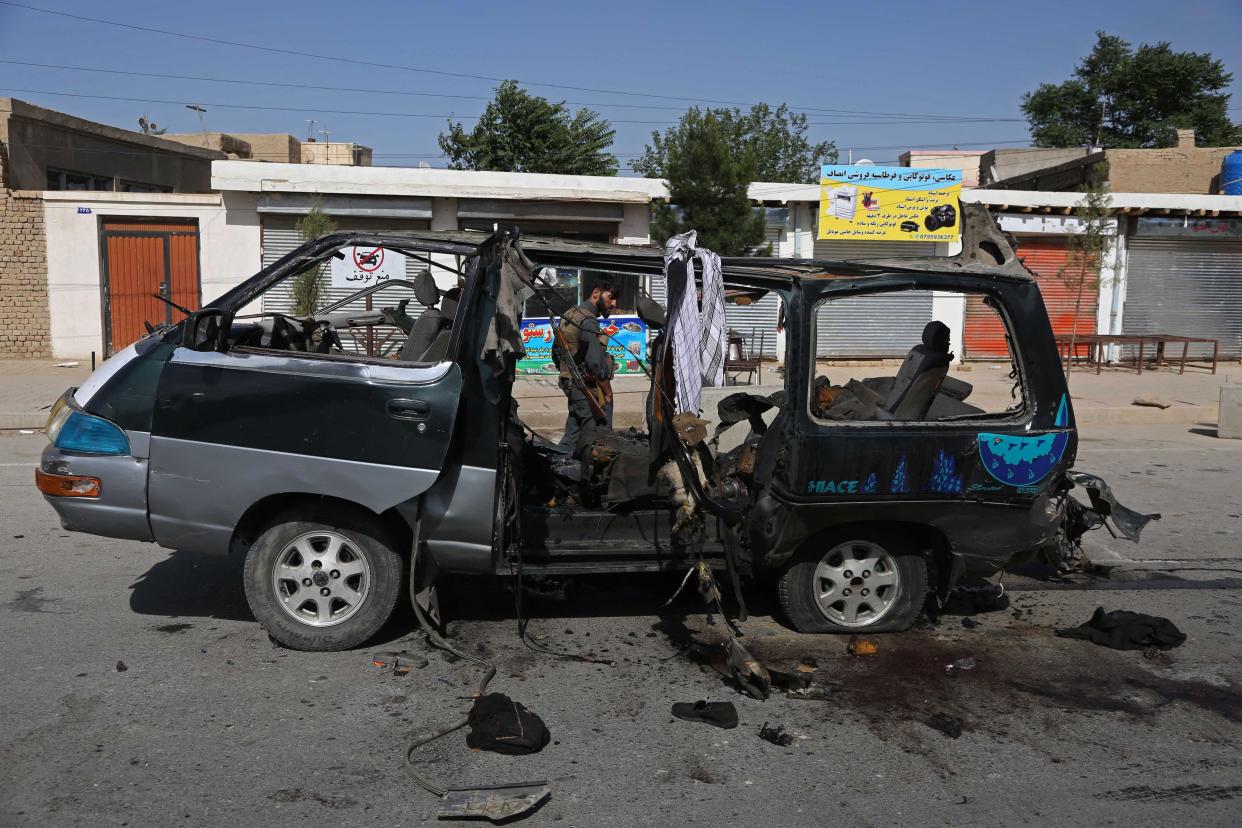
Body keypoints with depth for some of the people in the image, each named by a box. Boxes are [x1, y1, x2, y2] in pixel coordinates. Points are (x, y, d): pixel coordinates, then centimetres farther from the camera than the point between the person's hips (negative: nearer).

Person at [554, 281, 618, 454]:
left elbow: (556, 352, 22)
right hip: (587, 388, -10)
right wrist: (608, 393, -13)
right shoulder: (588, 320, -16)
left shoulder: (570, 314, 15)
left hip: (570, 385, 10)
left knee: (573, 433, 16)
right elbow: (596, 362, -22)